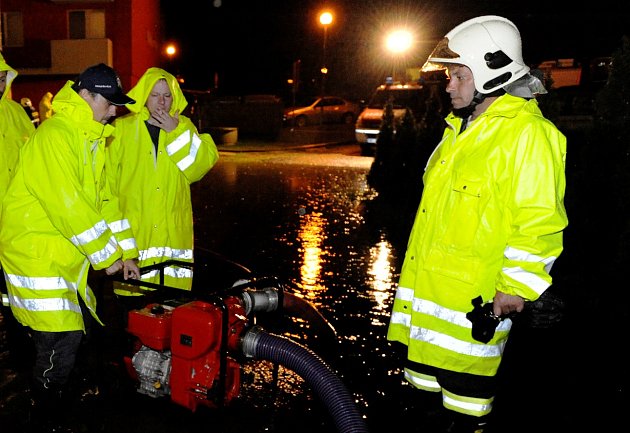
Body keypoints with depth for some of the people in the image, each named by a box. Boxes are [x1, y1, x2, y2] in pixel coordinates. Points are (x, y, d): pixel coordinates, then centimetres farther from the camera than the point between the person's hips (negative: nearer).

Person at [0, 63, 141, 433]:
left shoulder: (92, 138, 12)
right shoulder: (55, 135, -18)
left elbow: (105, 197, 11)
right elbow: (69, 207, -24)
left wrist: (127, 252, 5)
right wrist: (107, 255, -17)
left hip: (67, 251, 9)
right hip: (36, 249, -9)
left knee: (76, 330, 13)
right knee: (60, 338, -7)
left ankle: (60, 400, 32)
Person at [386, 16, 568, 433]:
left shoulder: (526, 133, -17)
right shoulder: (464, 127, 14)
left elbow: (538, 222, -20)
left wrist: (515, 288, -19)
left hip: (474, 296, -9)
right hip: (429, 283, 9)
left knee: (465, 385, 5)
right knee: (426, 366, 21)